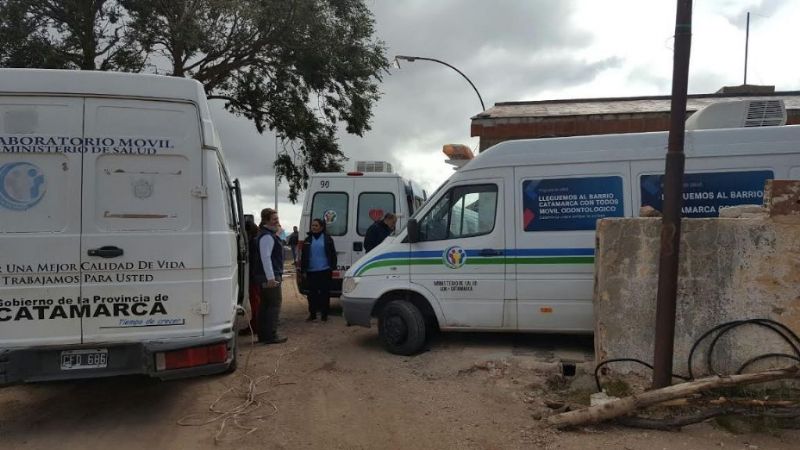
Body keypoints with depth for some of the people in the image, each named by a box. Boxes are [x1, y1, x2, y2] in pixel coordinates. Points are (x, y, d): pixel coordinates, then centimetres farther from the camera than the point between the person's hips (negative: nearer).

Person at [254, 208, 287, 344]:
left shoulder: (271, 235, 19)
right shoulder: (267, 236, -15)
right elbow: (265, 257, -23)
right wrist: (271, 277, -26)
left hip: (268, 276, 10)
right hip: (270, 276, -10)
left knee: (265, 305, 12)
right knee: (275, 304, -7)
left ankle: (263, 335, 19)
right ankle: (271, 335, -5)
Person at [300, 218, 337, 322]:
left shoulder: (327, 239, 2)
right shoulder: (308, 240, 11)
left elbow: (333, 254, 4)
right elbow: (303, 256, 13)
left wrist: (332, 267, -3)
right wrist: (303, 270, 8)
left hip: (324, 271, -3)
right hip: (311, 271, 3)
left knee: (325, 293, 2)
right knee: (312, 293, 6)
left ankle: (324, 314, 10)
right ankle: (312, 314, 15)